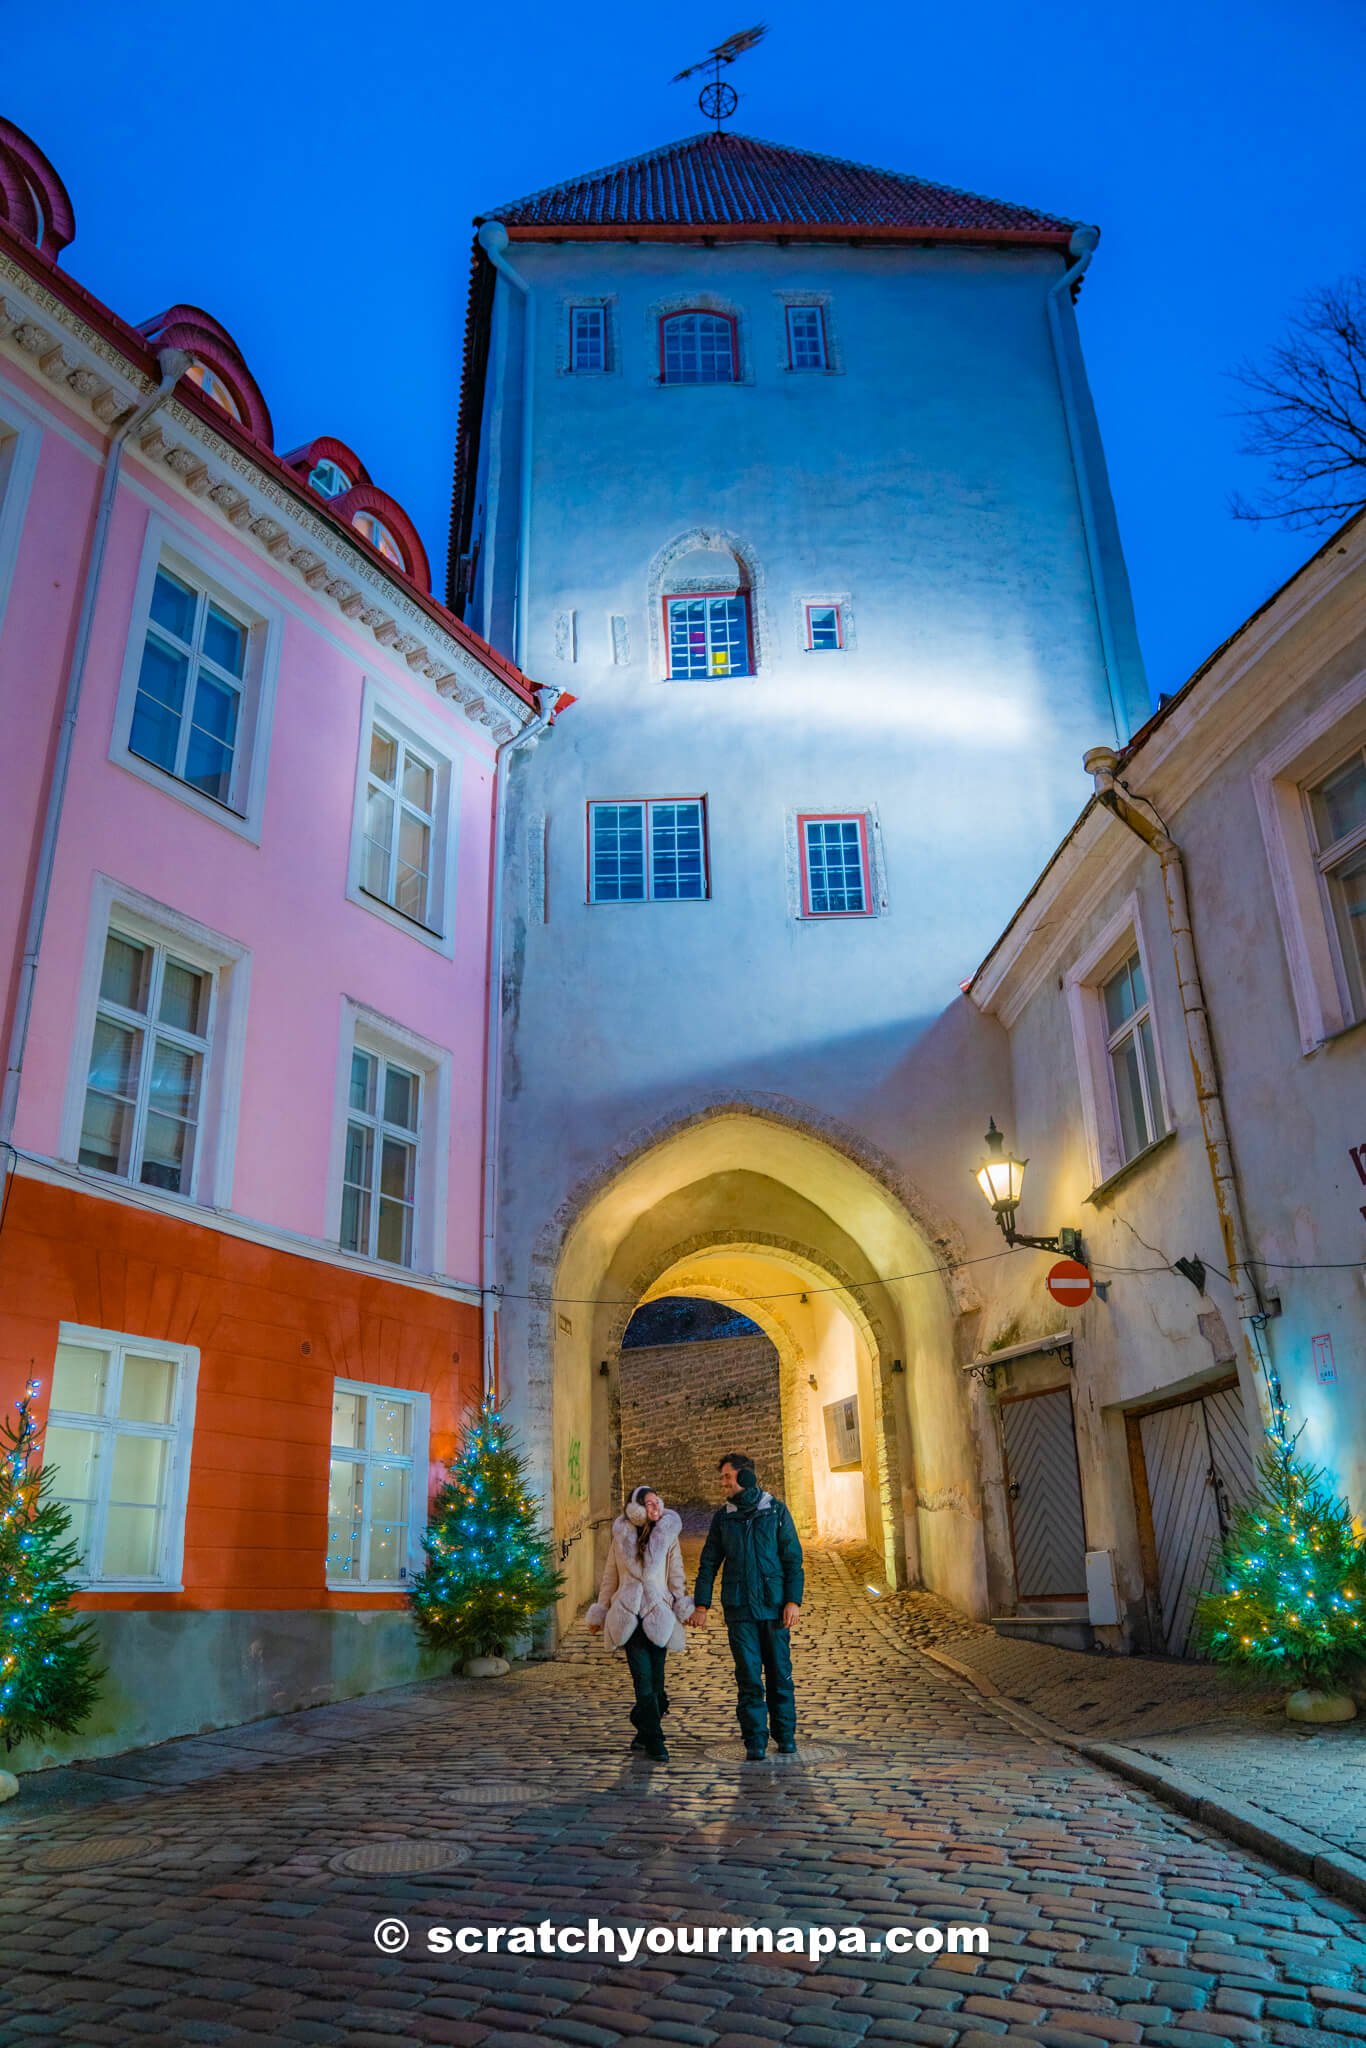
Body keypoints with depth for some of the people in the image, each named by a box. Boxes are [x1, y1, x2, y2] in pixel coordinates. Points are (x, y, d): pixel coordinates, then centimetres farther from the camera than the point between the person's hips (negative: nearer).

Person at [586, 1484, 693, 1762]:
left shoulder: (668, 1536, 5)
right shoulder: (620, 1537, 6)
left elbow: (676, 1577, 4)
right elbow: (610, 1578, 14)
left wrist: (683, 1615, -4)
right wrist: (600, 1614, 16)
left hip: (658, 1615, 0)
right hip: (629, 1616, 0)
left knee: (655, 1679, 1)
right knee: (643, 1678, -9)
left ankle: (644, 1731, 22)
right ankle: (654, 1740, -4)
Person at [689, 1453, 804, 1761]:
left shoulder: (776, 1511, 0)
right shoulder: (722, 1517, 6)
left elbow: (793, 1559, 0)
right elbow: (708, 1563, 9)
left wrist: (793, 1600, -8)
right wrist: (701, 1605, 3)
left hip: (774, 1606, -1)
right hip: (739, 1609, 1)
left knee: (779, 1672, 5)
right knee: (749, 1676, -2)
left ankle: (785, 1736, 20)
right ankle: (755, 1743, 7)